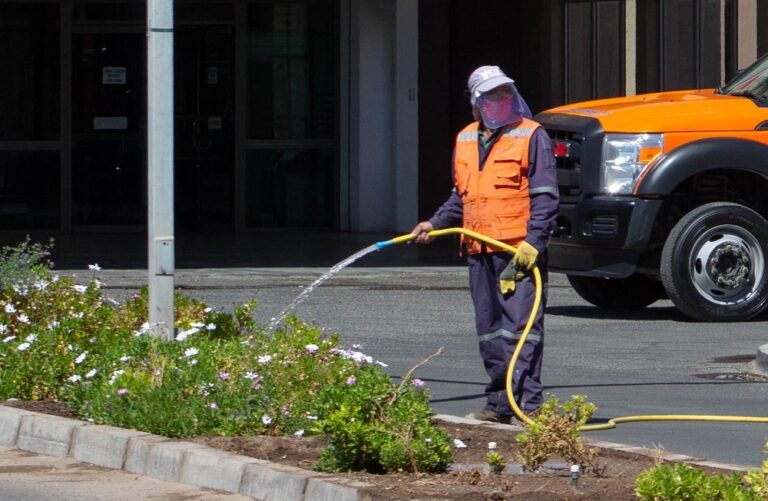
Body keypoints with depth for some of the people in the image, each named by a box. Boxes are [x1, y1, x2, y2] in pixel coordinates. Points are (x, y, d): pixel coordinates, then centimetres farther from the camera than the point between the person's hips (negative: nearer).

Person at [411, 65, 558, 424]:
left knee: (521, 327, -11)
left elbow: (545, 197, -7)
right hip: (479, 252, 7)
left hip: (519, 250, -7)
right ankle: (499, 404, 18)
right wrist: (434, 223, 17)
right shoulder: (465, 140, 17)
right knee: (489, 333, 11)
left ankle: (529, 404, -13)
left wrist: (533, 242, -16)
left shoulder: (531, 136, -3)